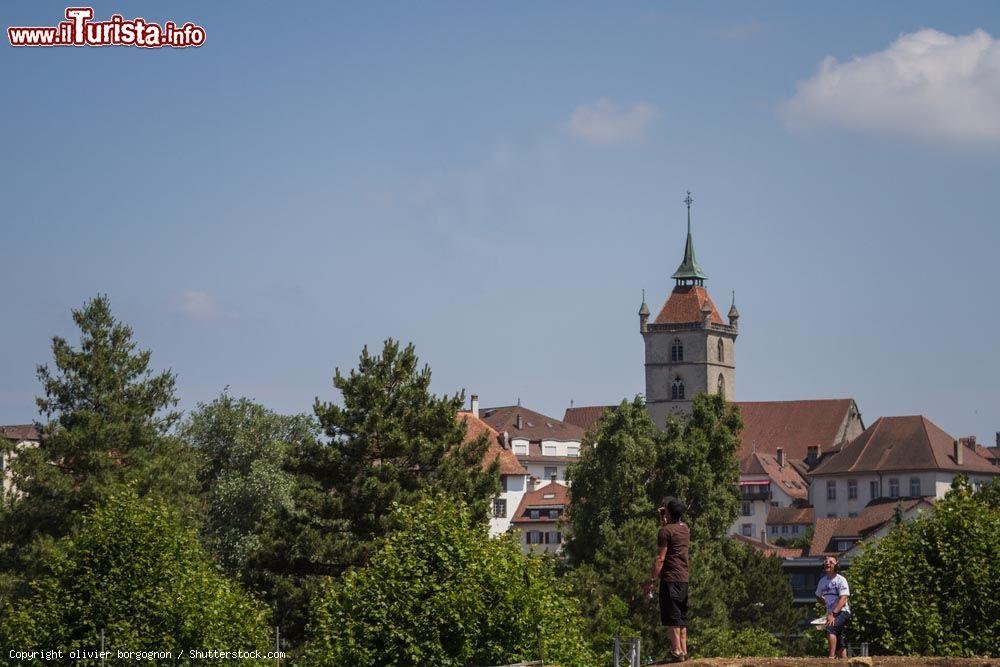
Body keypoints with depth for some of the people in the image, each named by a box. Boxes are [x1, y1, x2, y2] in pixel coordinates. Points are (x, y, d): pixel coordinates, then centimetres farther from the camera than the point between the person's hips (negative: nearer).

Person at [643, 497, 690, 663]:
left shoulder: (666, 530, -10)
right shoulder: (685, 529, 13)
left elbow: (660, 558, -14)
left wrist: (652, 581, -12)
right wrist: (662, 519, 25)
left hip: (670, 578, -8)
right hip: (684, 578, 8)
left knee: (672, 618, -8)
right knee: (681, 618, 12)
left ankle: (677, 651, -13)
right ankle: (684, 651, 12)